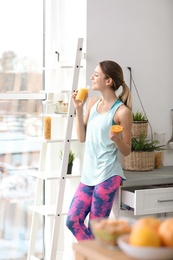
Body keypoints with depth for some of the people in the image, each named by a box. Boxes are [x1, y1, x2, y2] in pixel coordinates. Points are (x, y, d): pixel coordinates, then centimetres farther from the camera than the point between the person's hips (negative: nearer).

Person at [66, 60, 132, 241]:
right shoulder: (93, 102, 9)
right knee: (73, 220, 4)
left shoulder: (122, 111, -10)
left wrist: (116, 138, -25)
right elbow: (82, 138, 9)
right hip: (89, 174, 7)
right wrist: (78, 109, 1)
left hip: (107, 176, -7)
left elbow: (126, 151, -4)